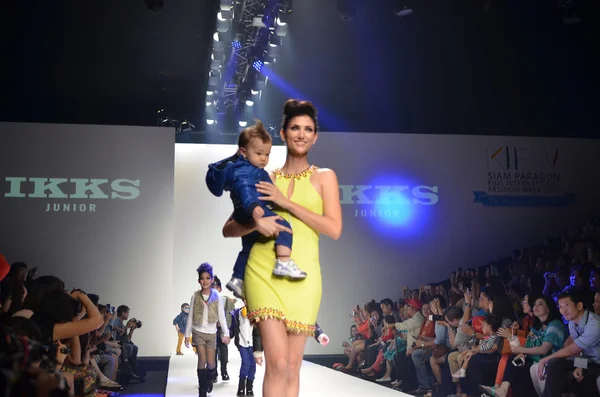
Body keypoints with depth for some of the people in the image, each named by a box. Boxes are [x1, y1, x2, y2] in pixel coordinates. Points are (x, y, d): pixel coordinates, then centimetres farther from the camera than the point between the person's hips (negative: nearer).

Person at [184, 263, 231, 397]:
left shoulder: (217, 296, -4)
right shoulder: (195, 296, -3)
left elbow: (221, 316, -1)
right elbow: (190, 316, 2)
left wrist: (226, 333, -3)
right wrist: (187, 334, 3)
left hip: (211, 333, 0)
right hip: (198, 332, 0)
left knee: (211, 363, 2)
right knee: (202, 360, -10)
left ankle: (209, 379, 36)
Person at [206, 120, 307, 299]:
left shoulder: (251, 169, 19)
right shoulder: (244, 171, -15)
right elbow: (244, 188, -34)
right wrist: (252, 206, -50)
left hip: (247, 217, 11)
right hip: (253, 214, -11)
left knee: (248, 247, 26)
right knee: (283, 226, -24)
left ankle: (237, 279, 36)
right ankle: (284, 263, -36)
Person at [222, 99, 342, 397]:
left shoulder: (324, 177, 9)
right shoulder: (265, 179, 12)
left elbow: (334, 229, -5)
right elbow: (228, 229, 11)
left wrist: (286, 203, -9)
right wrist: (256, 222, -11)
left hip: (301, 275, 0)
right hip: (264, 270, 0)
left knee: (292, 367, 6)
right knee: (277, 364, -12)